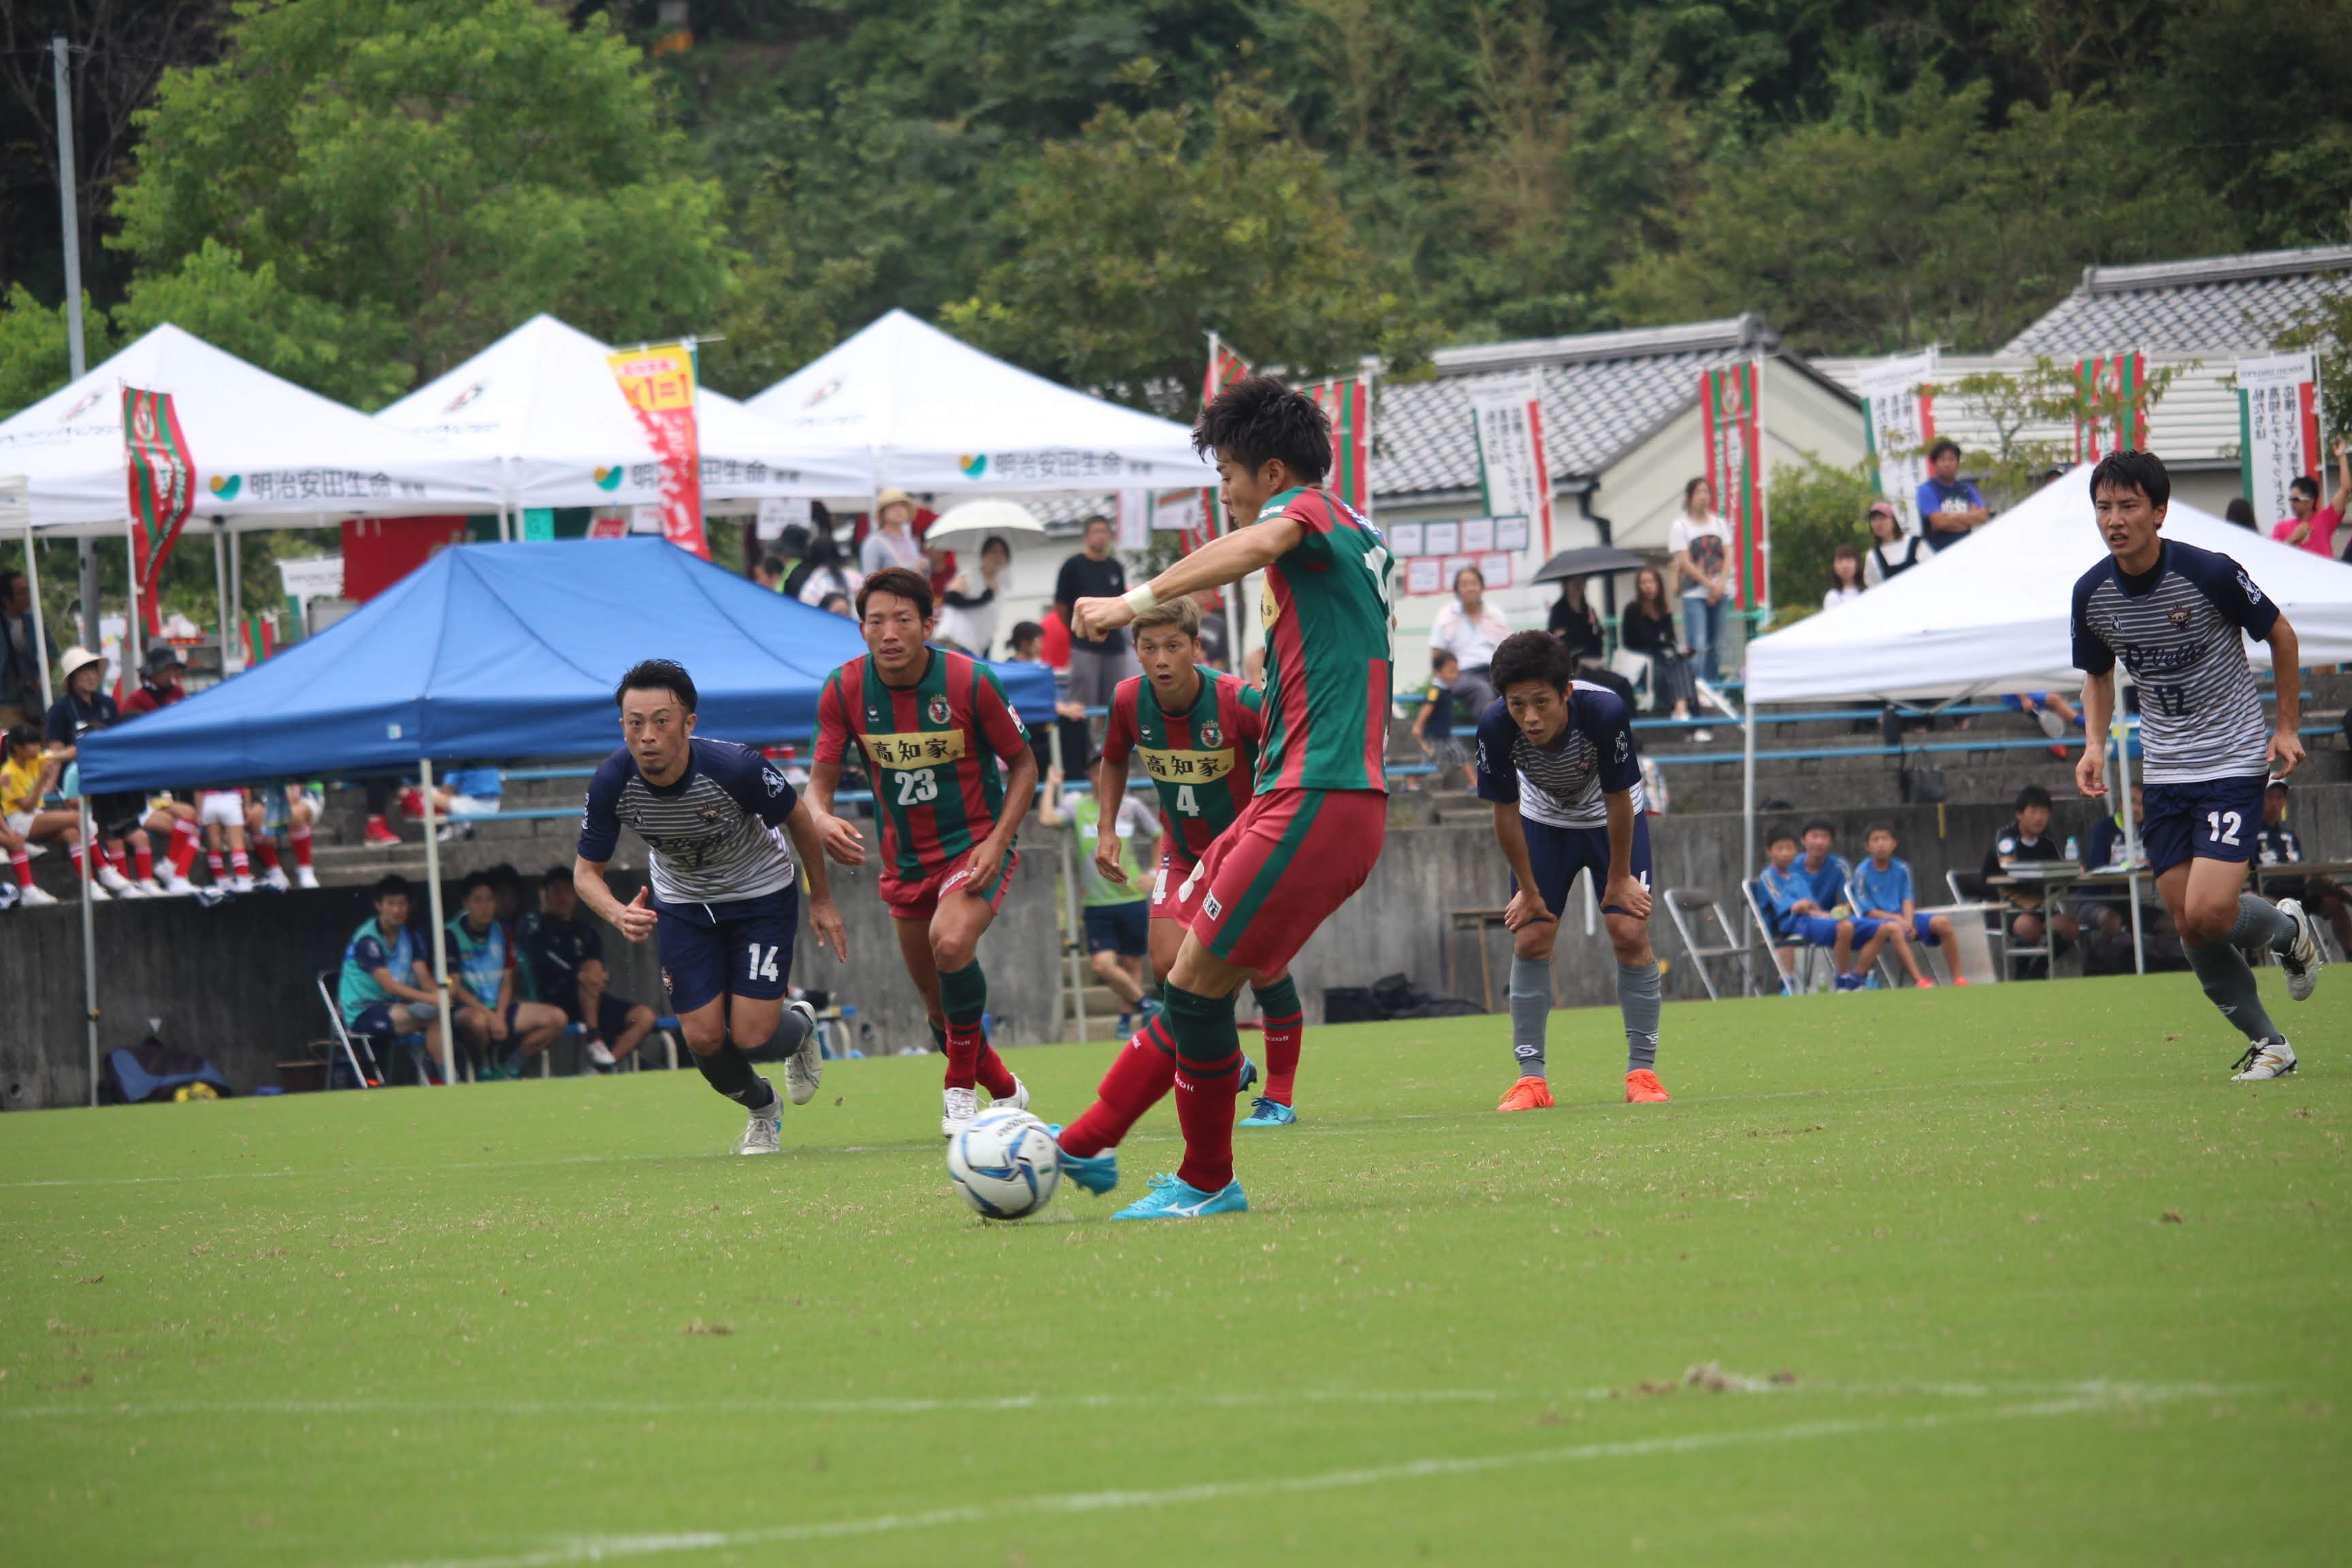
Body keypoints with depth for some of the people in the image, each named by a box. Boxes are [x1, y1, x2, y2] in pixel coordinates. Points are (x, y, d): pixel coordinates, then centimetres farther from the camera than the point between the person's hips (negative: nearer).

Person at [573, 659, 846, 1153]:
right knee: (704, 1038, -3)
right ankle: (762, 1109, 31)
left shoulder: (736, 768, -34)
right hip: (681, 901, 3)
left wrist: (822, 900, -2)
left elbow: (799, 818, -13)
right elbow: (586, 871, -13)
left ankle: (801, 1028, 29)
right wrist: (619, 914, -35)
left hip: (761, 891, -3)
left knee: (751, 1034, -10)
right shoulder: (611, 783, -27)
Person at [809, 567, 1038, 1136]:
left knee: (951, 940, -32)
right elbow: (820, 780, -4)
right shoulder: (845, 690, -10)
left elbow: (1023, 763, -5)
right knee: (939, 1004, 11)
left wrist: (996, 841, -17)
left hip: (976, 845, -4)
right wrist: (823, 819, -29)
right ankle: (1005, 1090, 39)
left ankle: (962, 1089, -14)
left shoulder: (970, 682, -18)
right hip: (906, 857, 4)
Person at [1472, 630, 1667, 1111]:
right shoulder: (1495, 727, -33)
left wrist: (1619, 878, -12)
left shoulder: (1605, 711, -38)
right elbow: (1505, 813, -17)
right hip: (1543, 821, 1)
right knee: (1530, 939, -8)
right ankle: (1531, 1079, -1)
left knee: (1630, 933, -12)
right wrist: (1528, 889, -8)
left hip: (1609, 819, -1)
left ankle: (1642, 1071, 0)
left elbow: (1618, 802, -23)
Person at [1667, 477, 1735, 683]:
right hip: (1695, 595, -5)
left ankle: (1712, 681, 16)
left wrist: (1721, 584, -9)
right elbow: (1685, 563, -8)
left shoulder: (1719, 524, 12)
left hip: (1721, 594, 5)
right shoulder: (1680, 527, -2)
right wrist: (1710, 585, -12)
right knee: (1697, 646, -12)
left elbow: (1728, 556, 7)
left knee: (1716, 645, 8)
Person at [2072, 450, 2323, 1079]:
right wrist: (2095, 744, -2)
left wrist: (2287, 728, 0)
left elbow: (2281, 636, -2)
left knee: (2210, 912, -18)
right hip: (2164, 771, 5)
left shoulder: (2210, 573, -18)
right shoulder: (2091, 593, -4)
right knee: (2190, 927, 0)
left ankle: (2290, 929, 15)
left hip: (2233, 761, -5)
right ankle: (2267, 1044, 16)